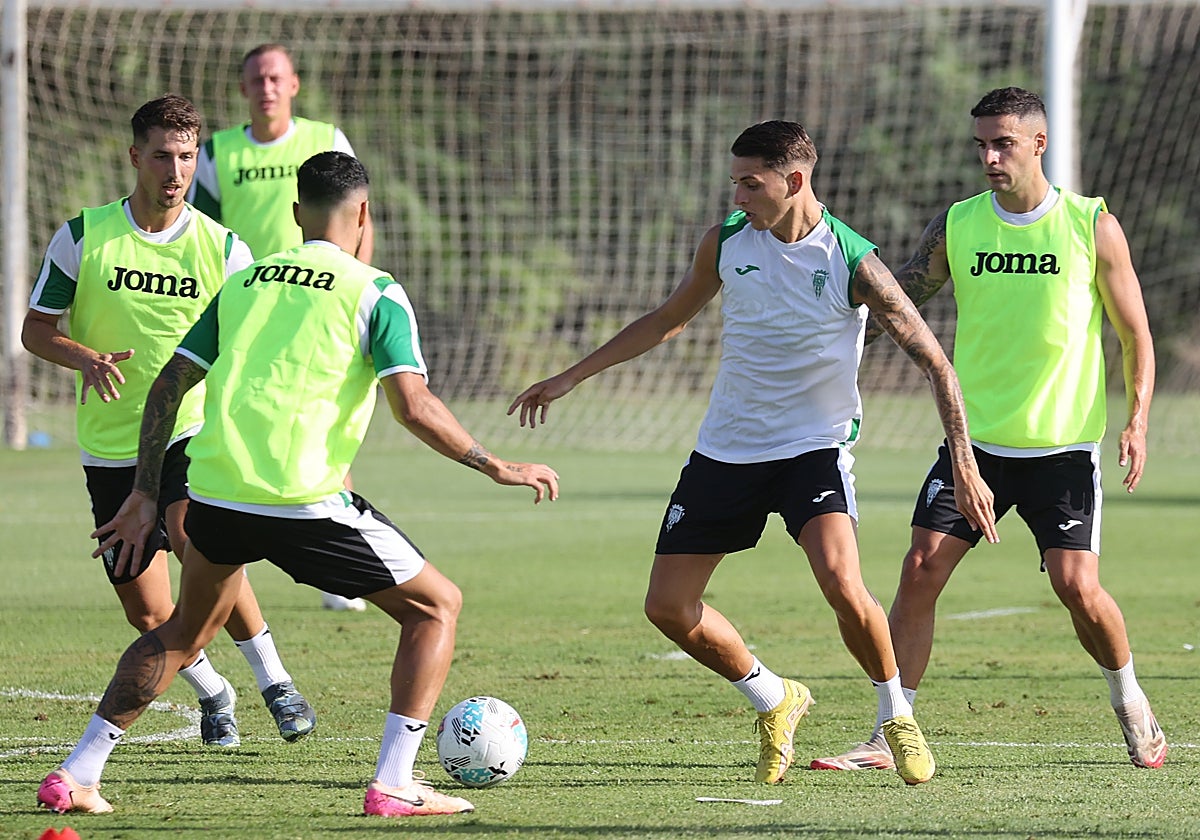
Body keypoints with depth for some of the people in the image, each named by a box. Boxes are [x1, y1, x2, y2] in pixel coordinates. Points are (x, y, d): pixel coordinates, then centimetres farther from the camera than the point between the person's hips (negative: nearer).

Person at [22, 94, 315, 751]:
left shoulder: (222, 248, -1)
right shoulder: (84, 237, -3)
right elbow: (35, 329, 2)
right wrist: (85, 358, -19)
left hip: (193, 430, -2)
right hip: (110, 445, 2)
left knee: (194, 538, -32)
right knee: (148, 614, 1)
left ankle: (275, 685, -19)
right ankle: (213, 695, 33)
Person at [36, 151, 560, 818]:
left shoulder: (243, 283, 18)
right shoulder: (375, 292, 2)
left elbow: (170, 383, 15)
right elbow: (413, 406, -9)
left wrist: (146, 494, 19)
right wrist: (499, 468, -1)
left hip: (215, 493, 5)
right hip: (307, 506, -5)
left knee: (186, 631, 29)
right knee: (436, 607, 12)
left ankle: (77, 774, 22)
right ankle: (394, 783, 1)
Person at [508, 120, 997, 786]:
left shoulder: (851, 262, -15)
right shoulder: (726, 241, -2)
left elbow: (933, 360, -12)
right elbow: (667, 320, 16)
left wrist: (965, 466, -20)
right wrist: (571, 377, 17)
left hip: (814, 449, -5)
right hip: (725, 451, 5)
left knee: (843, 587, -27)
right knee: (667, 607, 0)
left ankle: (897, 718, 0)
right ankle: (774, 701, 25)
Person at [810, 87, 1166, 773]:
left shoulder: (1093, 226, -3)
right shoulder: (957, 226, 2)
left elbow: (1137, 337, 3)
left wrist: (1137, 421, -8)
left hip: (1063, 446, -2)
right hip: (974, 438, 3)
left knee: (1077, 587, -11)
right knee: (922, 568, -10)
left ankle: (1133, 709, 17)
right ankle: (888, 738, -2)